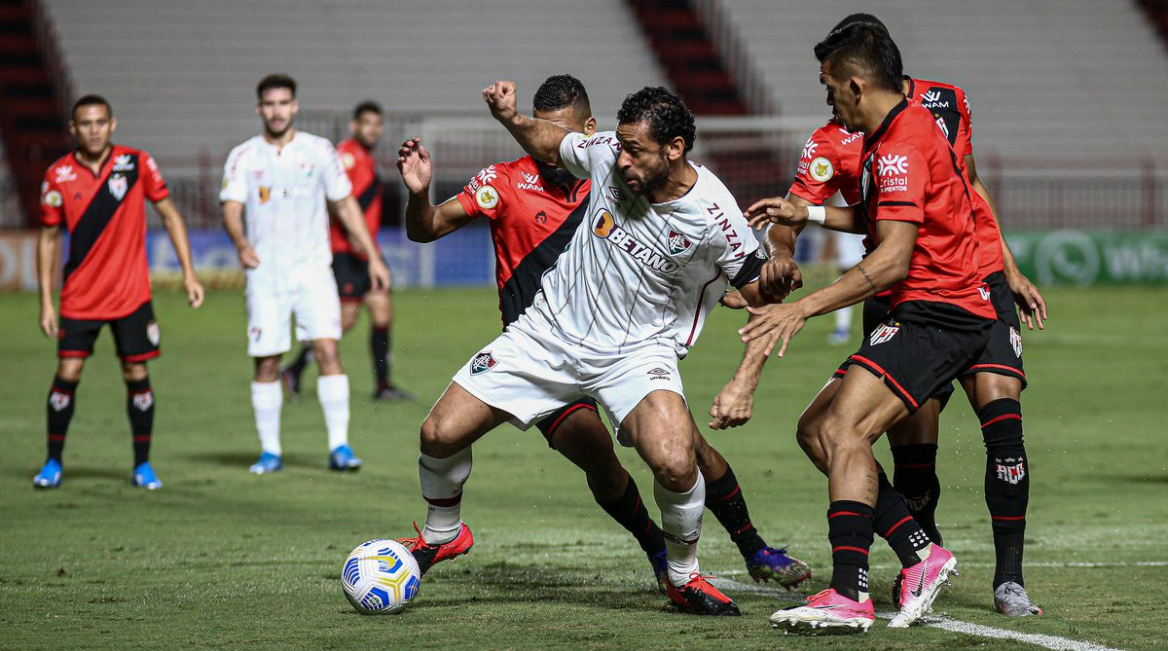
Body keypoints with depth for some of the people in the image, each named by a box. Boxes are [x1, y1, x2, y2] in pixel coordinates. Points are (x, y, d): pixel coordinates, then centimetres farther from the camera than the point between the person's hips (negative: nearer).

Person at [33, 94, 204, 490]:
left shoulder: (136, 163, -3)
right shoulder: (58, 175, -2)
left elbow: (169, 215, 5)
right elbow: (48, 238, 5)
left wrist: (188, 273, -2)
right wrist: (46, 302, 2)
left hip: (131, 294, 0)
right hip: (79, 297, 0)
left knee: (137, 375, 0)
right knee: (68, 373, -6)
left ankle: (142, 465, 12)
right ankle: (53, 463, 9)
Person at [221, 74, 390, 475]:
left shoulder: (319, 151, 6)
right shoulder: (243, 157, 4)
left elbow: (345, 204, 12)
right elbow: (231, 209, -6)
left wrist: (373, 257, 8)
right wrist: (241, 243, -28)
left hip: (312, 269, 0)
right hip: (264, 273, 0)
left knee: (327, 349, -14)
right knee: (266, 363, 1)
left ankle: (339, 446, -11)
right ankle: (270, 452, 12)